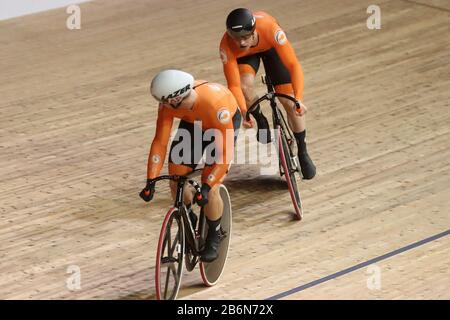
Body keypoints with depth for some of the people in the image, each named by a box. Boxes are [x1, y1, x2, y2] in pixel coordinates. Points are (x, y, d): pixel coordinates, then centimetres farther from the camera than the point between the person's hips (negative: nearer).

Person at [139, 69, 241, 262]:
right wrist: (151, 181, -32)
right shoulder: (168, 103, -30)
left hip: (226, 122, -5)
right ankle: (189, 221, 24)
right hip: (193, 122, 5)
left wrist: (207, 187, -45)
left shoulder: (215, 103, -44)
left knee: (210, 190, -16)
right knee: (176, 181, -5)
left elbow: (225, 153, -40)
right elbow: (160, 142, -25)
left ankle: (214, 237, 10)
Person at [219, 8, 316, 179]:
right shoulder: (227, 45, -40)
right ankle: (261, 122, 2)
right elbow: (234, 85, -36)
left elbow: (293, 65, -42)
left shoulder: (270, 29, -44)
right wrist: (243, 112, -51)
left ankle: (302, 152, 15)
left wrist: (298, 99, -53)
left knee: (290, 103, -7)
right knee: (245, 87, -30)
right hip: (245, 55, 0)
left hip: (270, 47, 0)